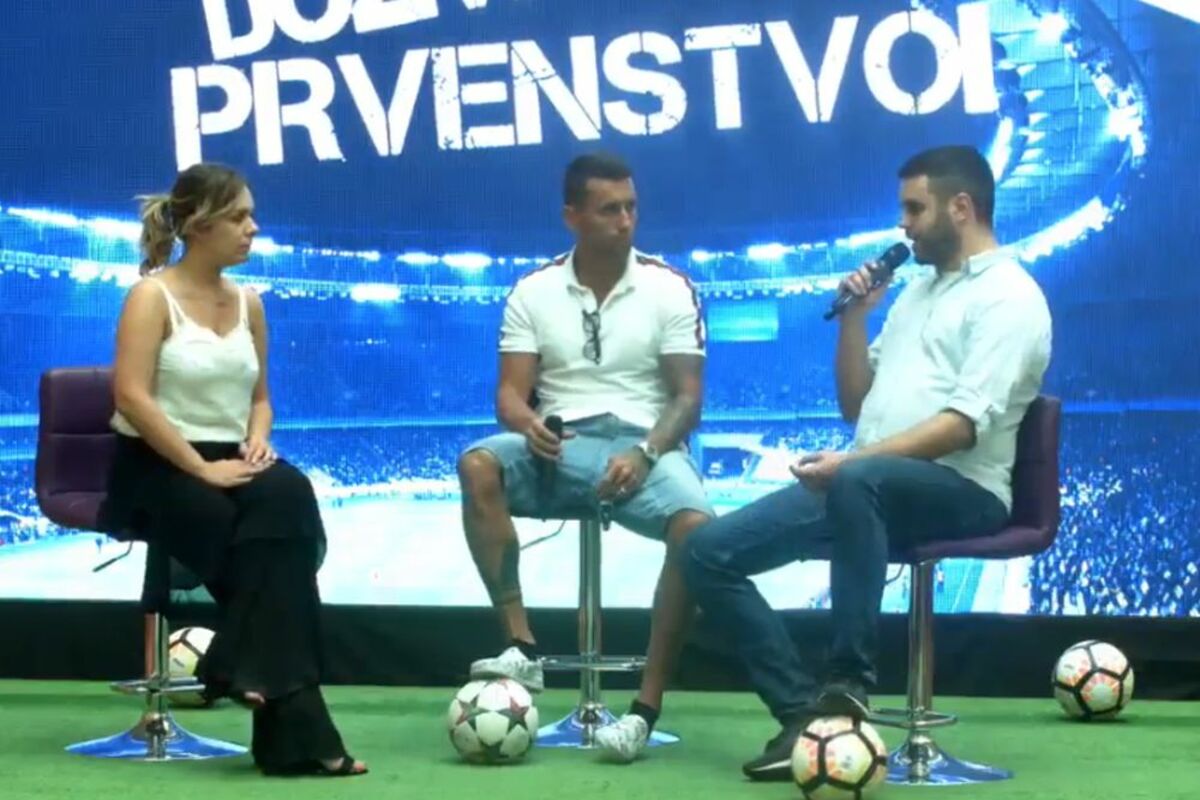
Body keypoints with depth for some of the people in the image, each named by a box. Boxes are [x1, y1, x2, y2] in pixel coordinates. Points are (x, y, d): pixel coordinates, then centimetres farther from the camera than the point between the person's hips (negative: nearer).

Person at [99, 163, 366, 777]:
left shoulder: (246, 302, 14)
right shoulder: (152, 296, -6)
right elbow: (132, 397, -17)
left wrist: (257, 440, -4)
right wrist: (202, 468, -22)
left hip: (231, 462, 6)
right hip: (154, 468, -6)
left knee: (287, 496, -31)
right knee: (272, 522, -32)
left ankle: (248, 671, -34)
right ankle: (292, 728, -32)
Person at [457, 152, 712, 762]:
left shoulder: (669, 288, 3)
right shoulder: (534, 291, 7)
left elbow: (688, 397, -1)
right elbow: (510, 392, 2)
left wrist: (644, 452, -20)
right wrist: (527, 424, -23)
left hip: (643, 444, -1)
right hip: (560, 446, 2)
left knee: (696, 526, -34)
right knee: (478, 466, -32)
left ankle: (647, 704, -28)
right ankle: (522, 648, -30)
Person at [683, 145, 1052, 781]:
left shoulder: (1008, 296, -4)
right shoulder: (918, 290, 24)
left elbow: (965, 424, -17)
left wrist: (853, 459, -27)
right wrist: (854, 316, 11)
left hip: (960, 490, -8)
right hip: (866, 485, 8)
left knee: (857, 482, -43)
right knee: (710, 551, -9)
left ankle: (848, 684, -33)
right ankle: (809, 711, -16)